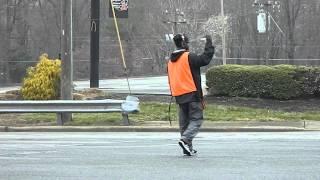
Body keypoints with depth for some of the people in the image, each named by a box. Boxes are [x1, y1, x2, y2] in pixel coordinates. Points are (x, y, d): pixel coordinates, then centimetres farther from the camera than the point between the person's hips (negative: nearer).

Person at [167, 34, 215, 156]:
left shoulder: (171, 61, 14)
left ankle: (188, 148, 12)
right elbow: (206, 59, -11)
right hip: (192, 95, -7)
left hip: (179, 96, 7)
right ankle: (185, 140, -23)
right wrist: (209, 42, 0)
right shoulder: (189, 57, -10)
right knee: (196, 120, -3)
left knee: (184, 122, 12)